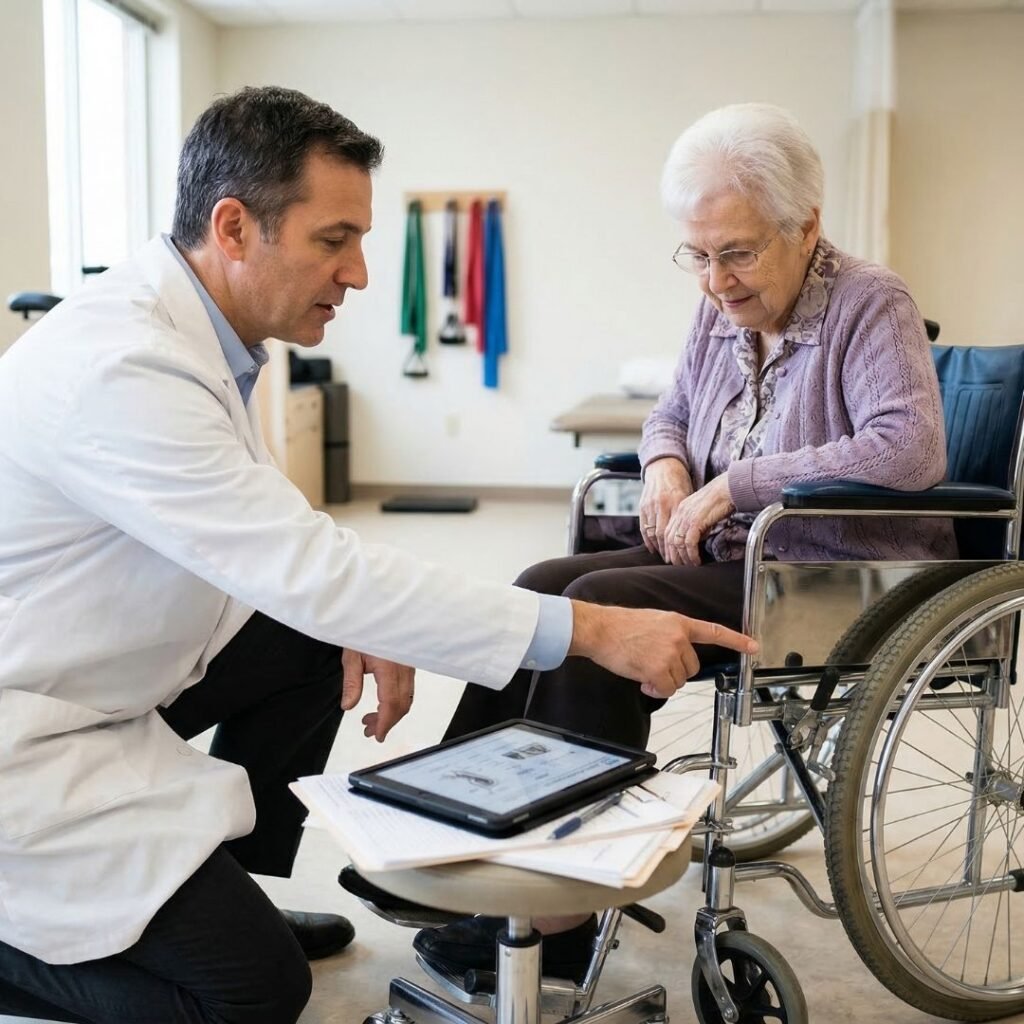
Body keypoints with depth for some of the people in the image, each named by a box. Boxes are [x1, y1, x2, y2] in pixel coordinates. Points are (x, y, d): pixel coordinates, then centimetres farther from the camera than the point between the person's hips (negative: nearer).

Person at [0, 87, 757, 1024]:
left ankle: (228, 896, 19)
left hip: (110, 673, 9)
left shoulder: (196, 321, -2)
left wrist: (354, 616, -8)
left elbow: (273, 543, 10)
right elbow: (312, 571, -34)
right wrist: (591, 629, -31)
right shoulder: (123, 369, -30)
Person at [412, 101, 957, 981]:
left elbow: (912, 448, -27)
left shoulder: (871, 307, -12)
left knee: (601, 607, -24)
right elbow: (671, 412, 22)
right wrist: (666, 466, -3)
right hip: (733, 556, 8)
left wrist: (730, 486, -26)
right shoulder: (722, 314, 8)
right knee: (546, 587, -10)